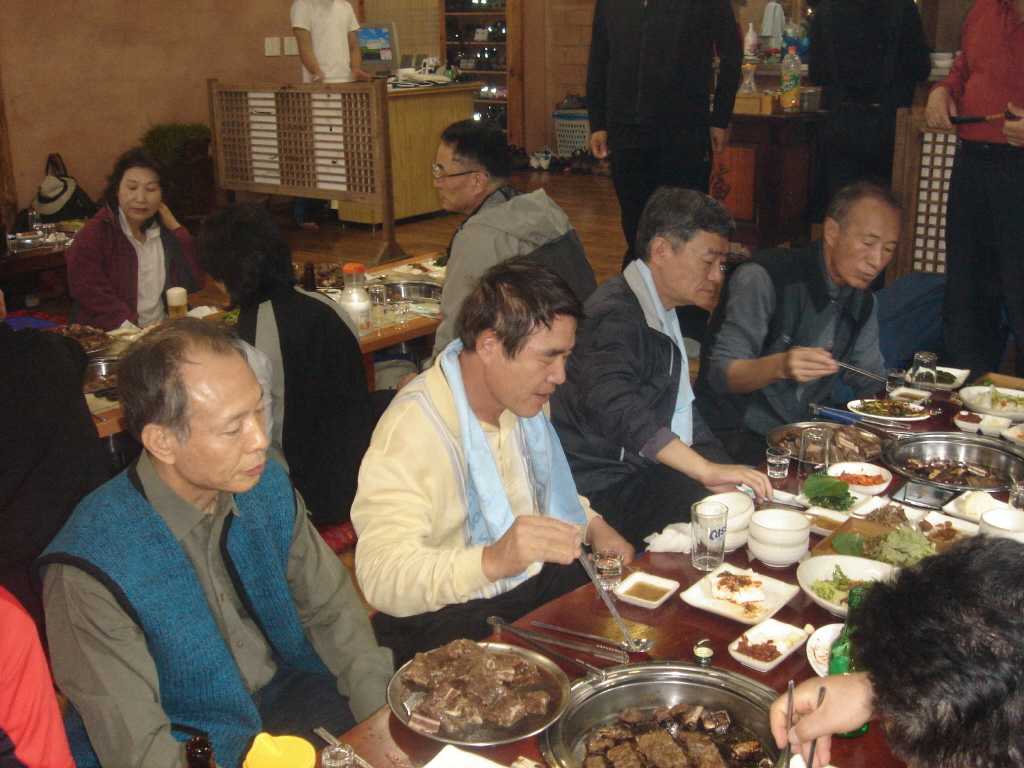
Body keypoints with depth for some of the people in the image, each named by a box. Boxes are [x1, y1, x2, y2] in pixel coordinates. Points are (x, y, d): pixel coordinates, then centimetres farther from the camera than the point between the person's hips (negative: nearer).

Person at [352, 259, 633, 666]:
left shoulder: (524, 399, 4)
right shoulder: (408, 430, -24)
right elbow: (380, 575, -34)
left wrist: (592, 526, 4)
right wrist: (493, 560, -49)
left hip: (537, 584, 8)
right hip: (445, 616, -8)